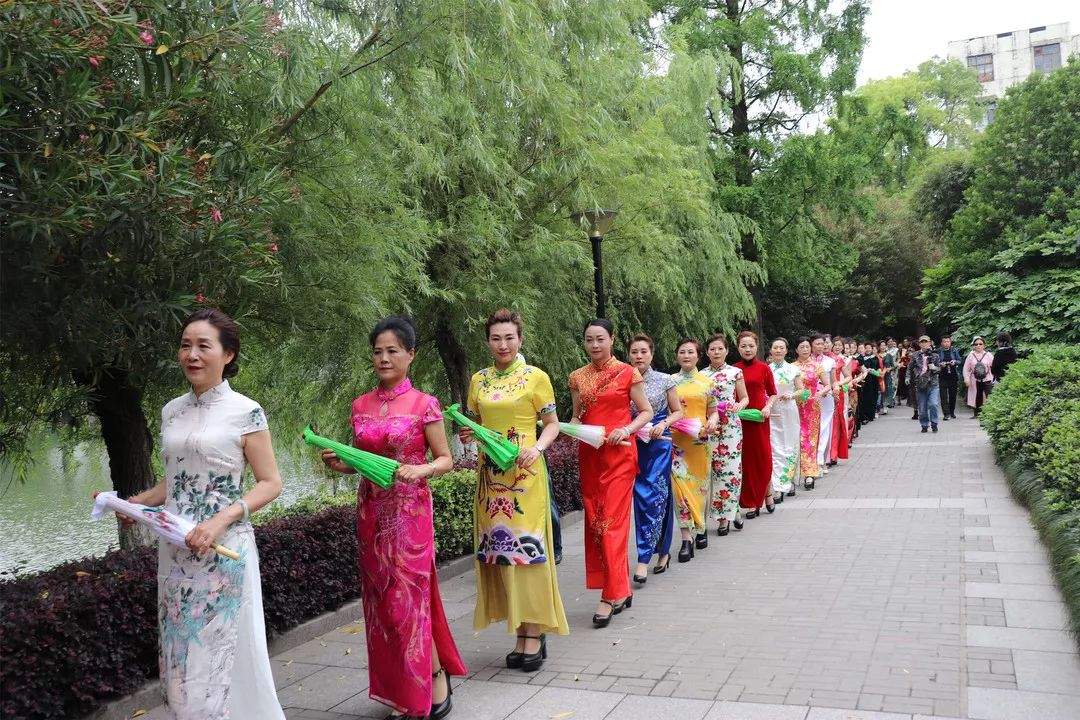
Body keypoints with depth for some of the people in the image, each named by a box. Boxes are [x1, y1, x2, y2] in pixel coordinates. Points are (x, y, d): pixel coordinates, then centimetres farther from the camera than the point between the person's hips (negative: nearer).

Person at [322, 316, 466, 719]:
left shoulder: (424, 405, -6)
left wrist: (421, 470, -23)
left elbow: (446, 459, -4)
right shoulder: (360, 406, 7)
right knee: (381, 600, 9)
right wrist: (339, 463, -5)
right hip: (371, 512, 5)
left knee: (407, 599, -3)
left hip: (410, 512, -5)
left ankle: (436, 678, 16)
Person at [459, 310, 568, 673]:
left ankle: (535, 633, 7)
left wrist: (537, 448, -16)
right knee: (499, 550, 5)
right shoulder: (478, 380, 10)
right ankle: (521, 633, 15)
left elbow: (552, 424, 1)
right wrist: (468, 434, -3)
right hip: (490, 475, 4)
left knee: (526, 548, -4)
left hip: (524, 473, -4)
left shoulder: (535, 377, -1)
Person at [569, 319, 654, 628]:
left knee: (612, 521, -9)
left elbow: (646, 411, 2)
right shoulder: (578, 377, 9)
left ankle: (610, 595, -2)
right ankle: (621, 590, 18)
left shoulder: (627, 373, -2)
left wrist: (626, 429, -14)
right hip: (588, 454, 5)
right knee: (594, 521, 6)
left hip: (619, 454, -5)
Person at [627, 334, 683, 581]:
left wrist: (663, 424, -10)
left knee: (655, 497, -9)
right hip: (633, 443, 2)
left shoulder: (665, 380, 1)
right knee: (642, 497, 4)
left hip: (659, 442, -2)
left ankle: (644, 558, -7)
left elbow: (678, 412, 8)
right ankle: (662, 552, 20)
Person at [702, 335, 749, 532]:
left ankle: (728, 513, 8)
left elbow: (745, 398, 9)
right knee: (713, 469, -2)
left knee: (731, 468, -6)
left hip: (730, 425, -2)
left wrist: (739, 405, -12)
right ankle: (728, 514, 8)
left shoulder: (735, 372, 5)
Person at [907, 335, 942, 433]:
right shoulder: (916, 356, 5)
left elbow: (940, 368, 7)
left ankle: (934, 424, 2)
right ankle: (924, 425, 19)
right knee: (922, 408, 5)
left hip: (932, 384, -1)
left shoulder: (935, 356, 5)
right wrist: (909, 378, 9)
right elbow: (909, 368, 15)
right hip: (920, 385, 1)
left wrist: (934, 368, -14)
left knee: (933, 404, -15)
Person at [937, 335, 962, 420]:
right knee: (943, 395, -8)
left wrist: (954, 362, -13)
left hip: (953, 375, 2)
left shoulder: (954, 351, 8)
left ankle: (952, 412, 22)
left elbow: (959, 361, 8)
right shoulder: (938, 352, 4)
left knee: (953, 394, 8)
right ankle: (946, 414, -9)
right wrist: (940, 364, -15)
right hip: (942, 376, -2)